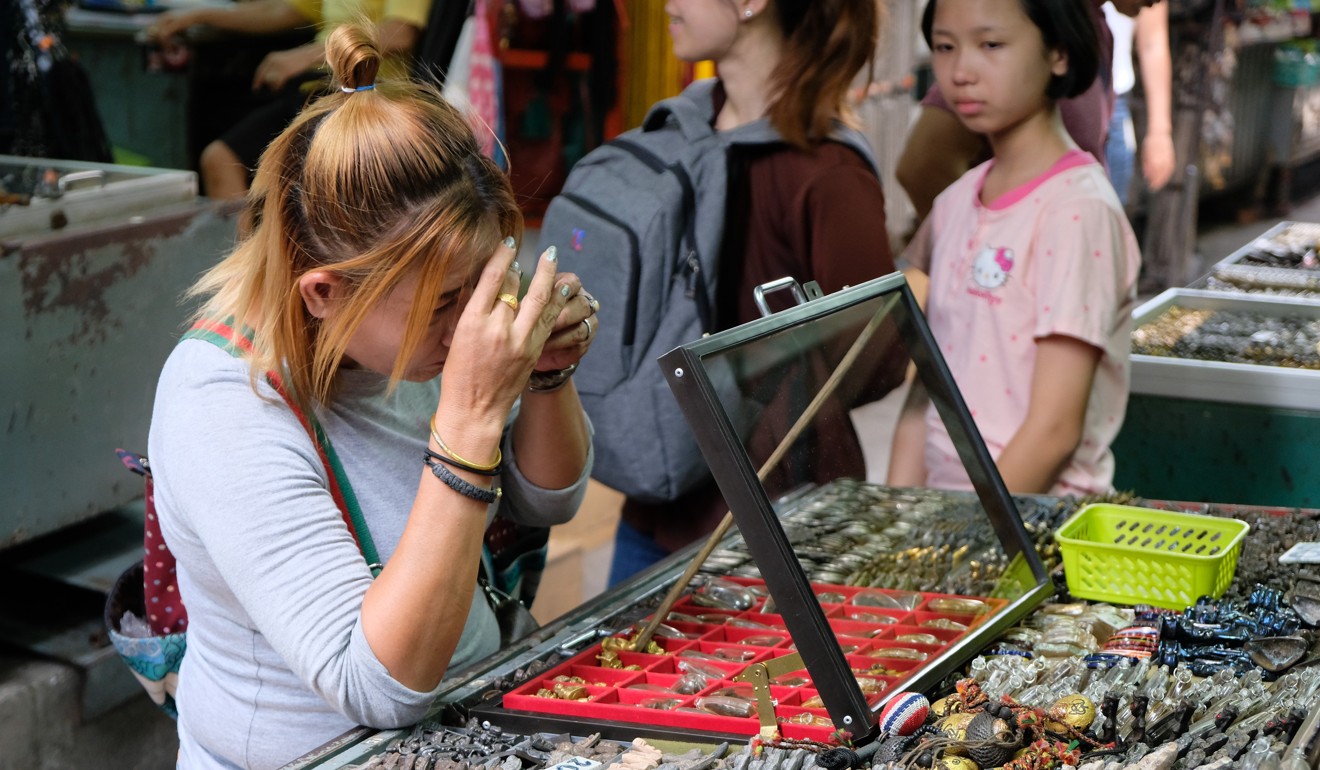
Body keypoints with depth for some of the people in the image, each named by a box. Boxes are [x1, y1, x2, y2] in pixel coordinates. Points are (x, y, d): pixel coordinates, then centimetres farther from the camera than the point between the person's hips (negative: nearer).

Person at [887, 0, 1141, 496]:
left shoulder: (1079, 210, -10)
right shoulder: (955, 204, 10)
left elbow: (1056, 428, -14)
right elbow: (928, 385, 11)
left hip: (1038, 508, -5)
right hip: (940, 503, 5)